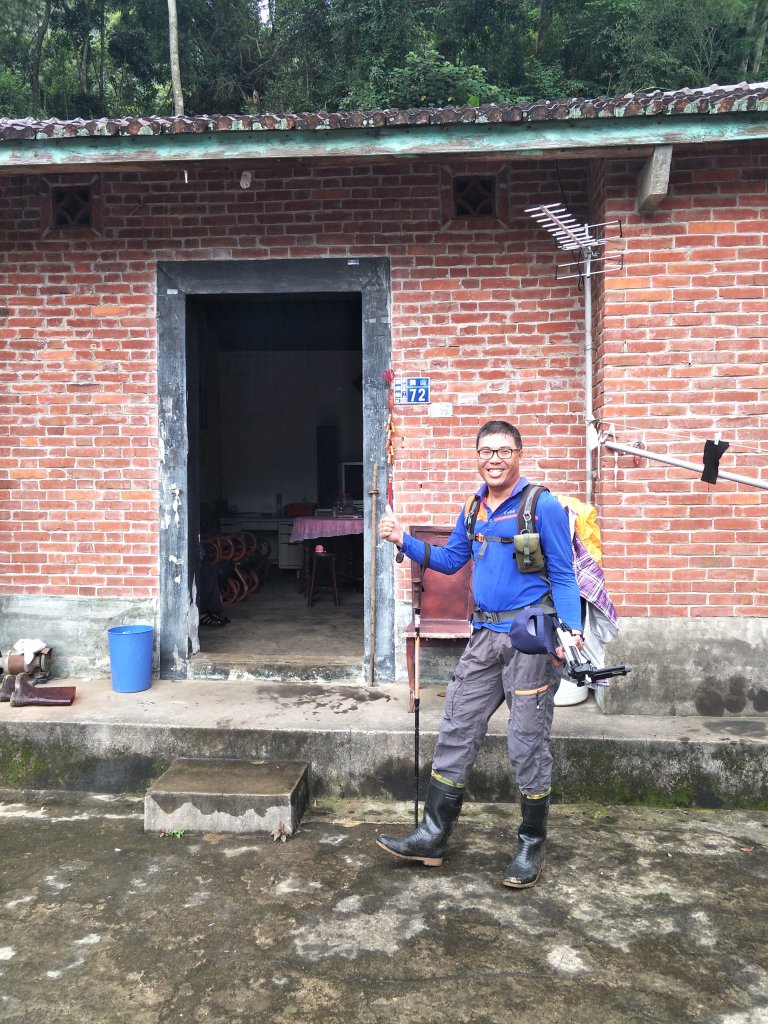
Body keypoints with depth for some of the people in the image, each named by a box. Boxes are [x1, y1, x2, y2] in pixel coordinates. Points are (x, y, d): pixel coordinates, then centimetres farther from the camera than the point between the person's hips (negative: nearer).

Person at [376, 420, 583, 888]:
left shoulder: (543, 506, -9)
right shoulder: (473, 510, 12)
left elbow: (563, 576, -9)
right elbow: (450, 560, 21)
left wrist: (570, 632, -21)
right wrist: (404, 540, 9)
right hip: (485, 635, 7)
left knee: (528, 743, 3)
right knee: (456, 732, 9)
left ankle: (532, 844, 21)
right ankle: (434, 836, 20)